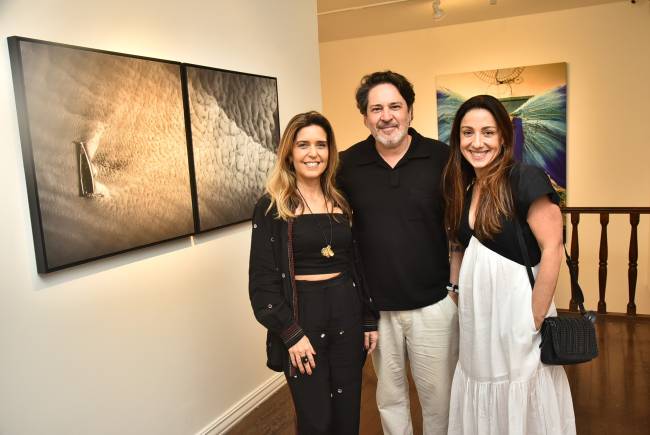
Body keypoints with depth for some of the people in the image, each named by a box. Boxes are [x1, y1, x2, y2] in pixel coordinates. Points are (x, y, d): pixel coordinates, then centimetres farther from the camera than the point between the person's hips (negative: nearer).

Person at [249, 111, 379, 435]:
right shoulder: (271, 207, -6)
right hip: (301, 316, -4)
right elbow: (262, 280, -8)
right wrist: (290, 333, -13)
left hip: (347, 313, 4)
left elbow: (358, 264, 12)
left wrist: (370, 319, 9)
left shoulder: (341, 203, 7)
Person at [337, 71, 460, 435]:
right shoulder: (347, 164, -4)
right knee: (389, 393, 20)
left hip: (433, 303, -1)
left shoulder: (442, 157, -7)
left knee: (438, 392, 16)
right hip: (375, 306, 1)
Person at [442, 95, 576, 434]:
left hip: (515, 306, -6)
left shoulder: (526, 180, -13)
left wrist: (534, 322, -16)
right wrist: (461, 290, 5)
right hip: (476, 313, 6)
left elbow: (552, 251, -17)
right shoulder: (464, 189, 7)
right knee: (481, 408, 19)